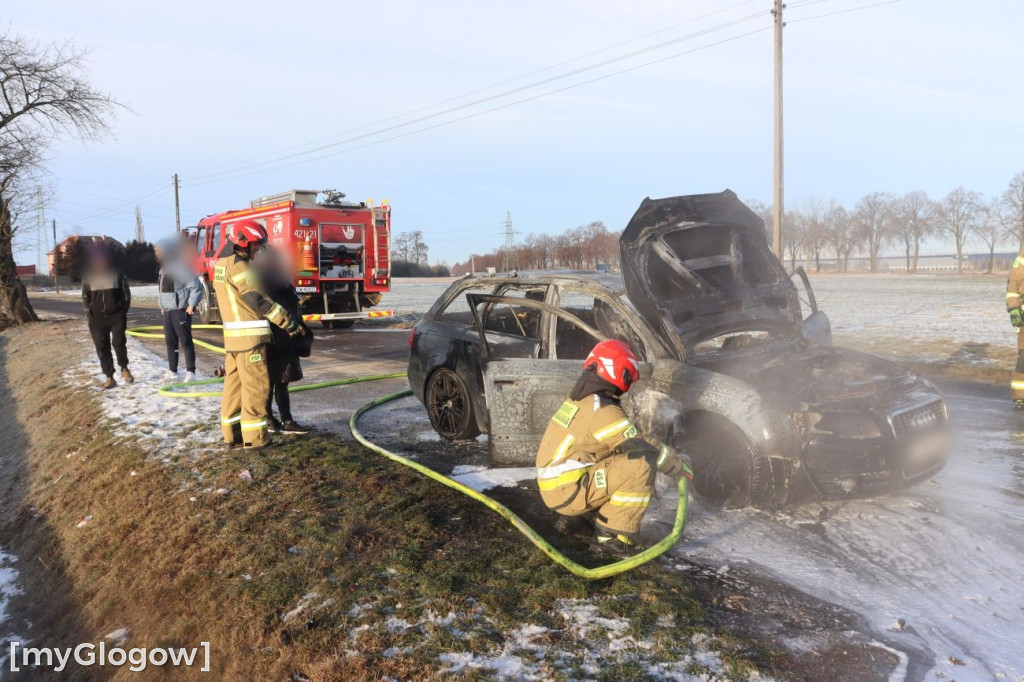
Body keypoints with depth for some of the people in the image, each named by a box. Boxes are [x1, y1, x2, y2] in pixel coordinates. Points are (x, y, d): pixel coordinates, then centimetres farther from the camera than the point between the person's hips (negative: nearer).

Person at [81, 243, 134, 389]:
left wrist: (124, 312, -1)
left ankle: (124, 368, 13)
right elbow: (85, 297, 10)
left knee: (119, 343, -12)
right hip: (97, 317, 2)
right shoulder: (88, 276, 5)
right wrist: (89, 315, 3)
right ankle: (109, 377, 10)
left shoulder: (117, 273, 1)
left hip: (116, 315, -2)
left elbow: (126, 293, 4)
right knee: (102, 348, 1)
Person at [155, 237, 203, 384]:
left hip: (180, 312, -8)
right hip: (167, 312, 8)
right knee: (170, 343, 12)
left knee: (186, 342, -4)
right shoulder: (163, 270, 15)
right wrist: (162, 307, 18)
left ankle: (190, 372, 1)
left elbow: (197, 287, -16)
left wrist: (191, 305, -15)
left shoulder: (183, 268, -13)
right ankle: (172, 372, 19)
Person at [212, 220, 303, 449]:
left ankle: (231, 434, 19)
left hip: (232, 336, 9)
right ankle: (254, 437, 1)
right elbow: (258, 300, -19)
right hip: (249, 336, -9)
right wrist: (288, 322, -15)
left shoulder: (222, 264, 16)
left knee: (234, 384, 12)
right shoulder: (239, 265, -15)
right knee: (255, 386, -3)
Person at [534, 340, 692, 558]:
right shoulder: (603, 412, -17)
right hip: (567, 491, -9)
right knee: (642, 465, -16)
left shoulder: (580, 400, 12)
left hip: (554, 485, 9)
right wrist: (680, 465, 2)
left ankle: (580, 517, 17)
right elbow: (644, 447, -14)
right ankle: (612, 537, -11)